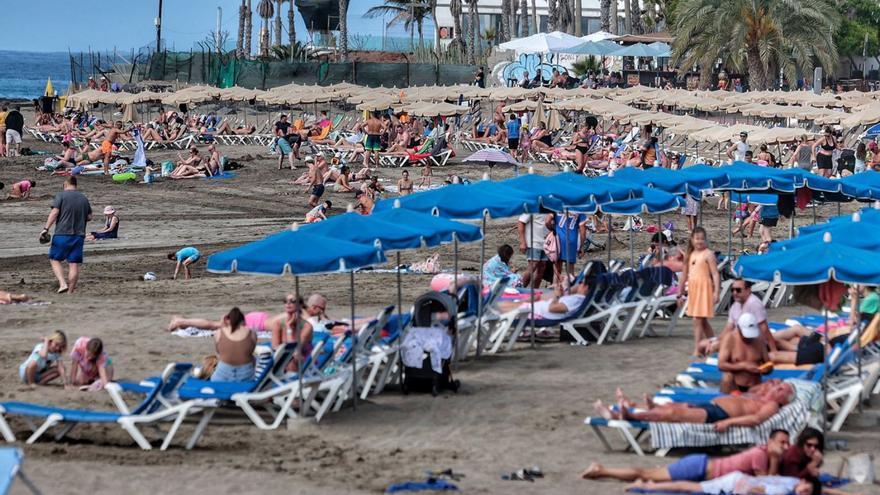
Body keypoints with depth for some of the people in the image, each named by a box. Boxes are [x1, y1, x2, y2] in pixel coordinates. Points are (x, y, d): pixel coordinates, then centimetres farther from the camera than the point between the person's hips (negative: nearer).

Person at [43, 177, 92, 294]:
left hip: (62, 233, -4)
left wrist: (46, 228, -12)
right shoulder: (84, 198, 12)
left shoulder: (61, 195, -3)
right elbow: (89, 217, 14)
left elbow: (54, 212, -12)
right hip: (79, 235, 4)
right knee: (74, 263, 4)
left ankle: (63, 284, -11)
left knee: (55, 259, 7)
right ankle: (70, 291, 4)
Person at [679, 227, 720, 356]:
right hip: (693, 288, 7)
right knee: (702, 321, 15)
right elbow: (685, 274, 18)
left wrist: (716, 292, -20)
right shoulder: (689, 255, 12)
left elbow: (715, 274, -12)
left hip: (704, 288, -7)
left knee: (698, 320, -10)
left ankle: (697, 349, -8)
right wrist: (680, 293, 19)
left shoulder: (708, 254, -8)